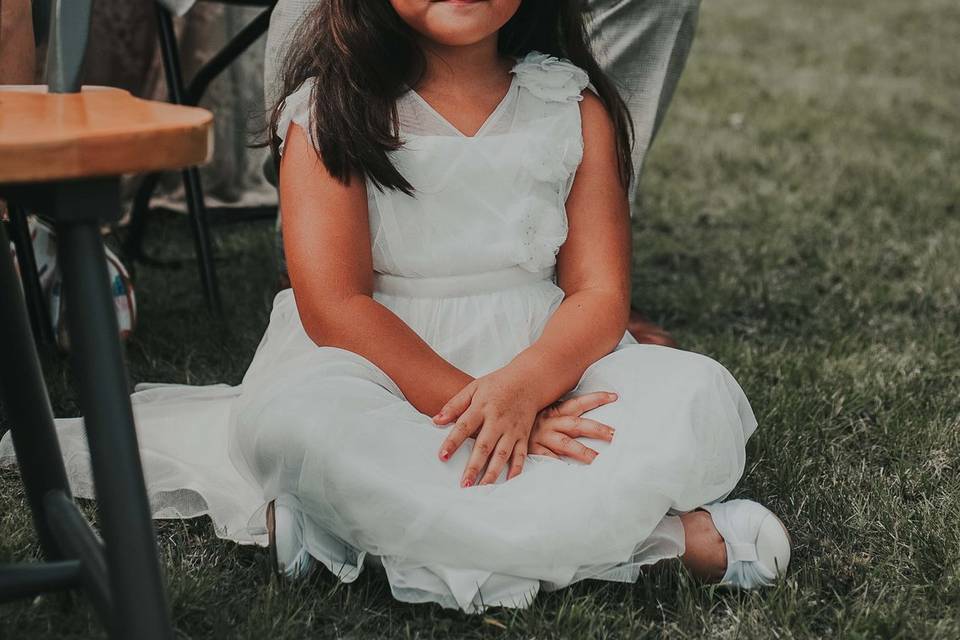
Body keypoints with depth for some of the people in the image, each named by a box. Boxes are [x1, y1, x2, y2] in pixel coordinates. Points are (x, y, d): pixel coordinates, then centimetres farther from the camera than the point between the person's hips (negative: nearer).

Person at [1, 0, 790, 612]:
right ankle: (658, 532, -31)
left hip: (545, 369, 3)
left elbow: (600, 291, -2)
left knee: (700, 395, -24)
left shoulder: (576, 106, 5)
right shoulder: (334, 109, -3)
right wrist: (476, 411, -23)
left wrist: (523, 386, -25)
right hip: (383, 381, -2)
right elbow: (334, 304, -13)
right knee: (298, 415, -37)